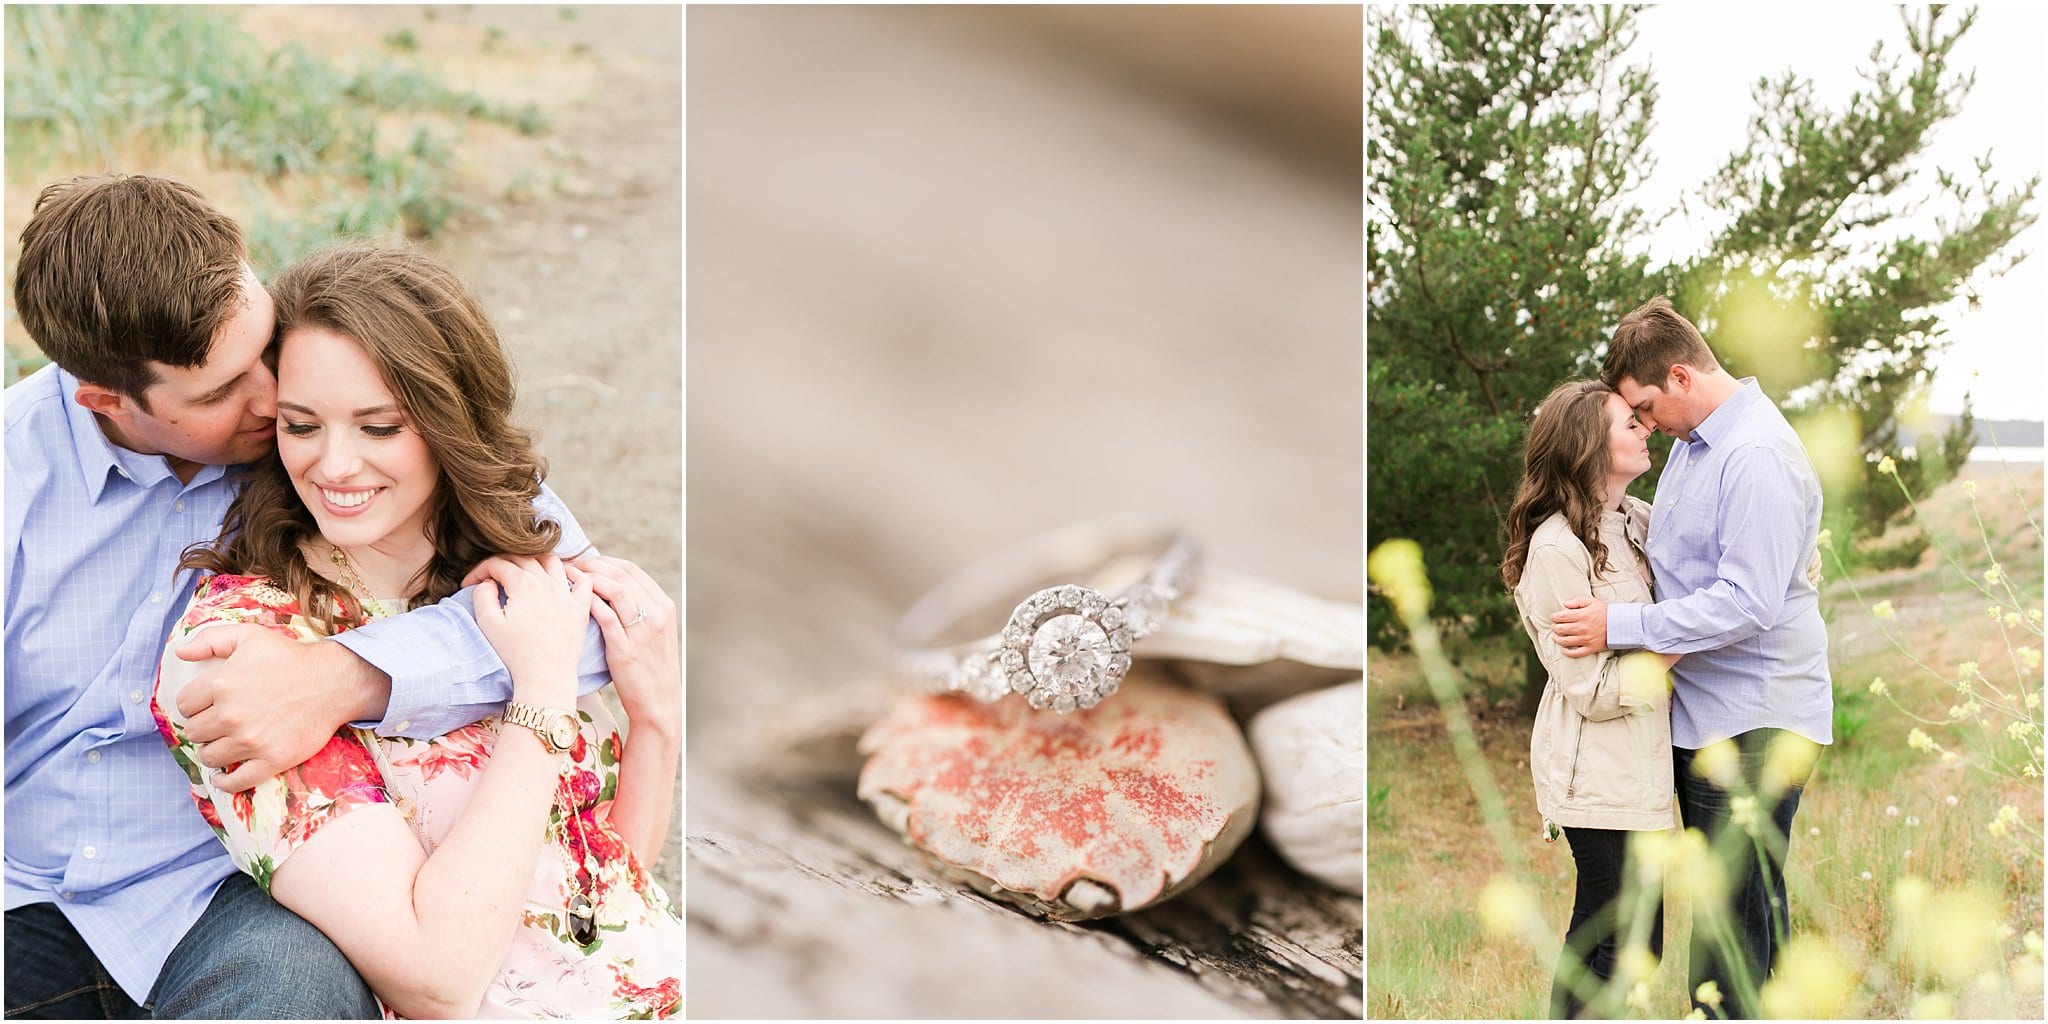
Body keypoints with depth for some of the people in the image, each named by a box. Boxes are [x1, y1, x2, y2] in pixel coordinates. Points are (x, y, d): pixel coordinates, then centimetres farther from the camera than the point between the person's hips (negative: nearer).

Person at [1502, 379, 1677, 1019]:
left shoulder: (1633, 520, 8)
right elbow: (1595, 690, -19)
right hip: (1599, 770, -9)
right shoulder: (1557, 549, -18)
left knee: (1599, 932, 15)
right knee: (1627, 942, -3)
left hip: (1634, 764, 9)